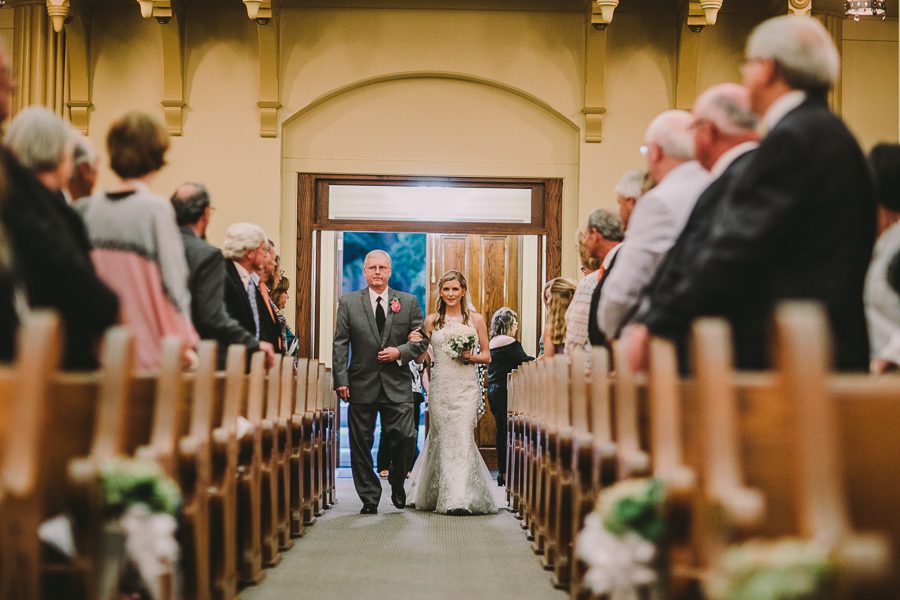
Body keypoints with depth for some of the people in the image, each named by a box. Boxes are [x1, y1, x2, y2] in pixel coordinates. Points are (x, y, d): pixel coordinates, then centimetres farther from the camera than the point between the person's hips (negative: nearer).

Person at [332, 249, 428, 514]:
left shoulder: (408, 302, 8)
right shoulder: (349, 302, 6)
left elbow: (421, 340, 9)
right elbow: (340, 344, 2)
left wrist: (400, 352, -10)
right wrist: (341, 380, -6)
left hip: (397, 384, 0)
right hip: (362, 383, 0)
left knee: (404, 438, -7)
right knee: (361, 443, 2)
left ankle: (397, 483, 20)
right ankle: (369, 497, 13)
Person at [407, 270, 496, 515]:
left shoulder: (476, 319, 7)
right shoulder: (431, 321, 9)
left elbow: (487, 356, 10)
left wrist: (471, 357, -9)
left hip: (466, 387, -1)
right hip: (441, 386, 1)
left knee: (462, 437, -9)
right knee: (442, 438, 2)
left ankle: (460, 498, -10)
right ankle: (441, 493, 15)